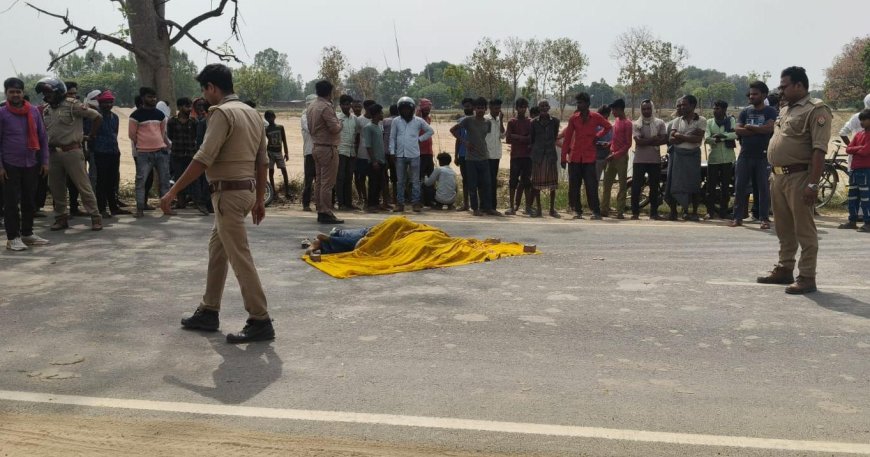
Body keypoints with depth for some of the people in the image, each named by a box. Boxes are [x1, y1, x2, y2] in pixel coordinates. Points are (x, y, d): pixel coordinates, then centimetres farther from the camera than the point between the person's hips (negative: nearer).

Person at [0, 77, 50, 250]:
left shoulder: (34, 111, 5)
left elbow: (43, 137, 9)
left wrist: (44, 161, 5)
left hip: (32, 164, 4)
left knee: (29, 200, 11)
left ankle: (27, 233, 23)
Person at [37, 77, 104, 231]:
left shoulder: (72, 105, -7)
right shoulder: (46, 110, 12)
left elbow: (97, 117, -7)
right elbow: (44, 130, 24)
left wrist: (91, 135, 1)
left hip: (71, 151, -6)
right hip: (53, 153, 7)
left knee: (83, 186, -4)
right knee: (56, 188, 11)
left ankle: (95, 217, 1)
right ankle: (61, 218, 22)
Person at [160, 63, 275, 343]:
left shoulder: (222, 113, -14)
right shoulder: (252, 113, 13)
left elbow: (203, 159, -20)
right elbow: (263, 161, 14)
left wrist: (173, 191, -15)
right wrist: (259, 199, 19)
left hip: (229, 193, -9)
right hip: (246, 190, 9)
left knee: (239, 257, -5)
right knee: (216, 249, 18)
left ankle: (260, 321, -1)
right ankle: (208, 312, 28)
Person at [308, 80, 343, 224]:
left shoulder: (311, 107, 12)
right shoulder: (326, 107, -16)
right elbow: (334, 128, -20)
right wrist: (340, 124, -1)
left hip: (316, 147, 9)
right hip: (328, 148, -9)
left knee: (319, 180, 12)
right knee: (328, 182, -7)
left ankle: (320, 211, 16)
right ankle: (326, 213, -6)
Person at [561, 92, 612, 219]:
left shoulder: (596, 117, 0)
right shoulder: (573, 118, 4)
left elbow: (608, 127, 17)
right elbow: (567, 137, 6)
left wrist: (598, 136, 3)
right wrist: (563, 157, 3)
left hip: (589, 157, -2)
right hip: (574, 157, 2)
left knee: (591, 186, -4)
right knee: (573, 186, 2)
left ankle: (596, 211, 1)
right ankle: (577, 211, 12)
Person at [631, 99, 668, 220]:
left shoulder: (660, 123, 6)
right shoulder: (636, 124, 3)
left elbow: (664, 139, -6)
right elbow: (639, 141, -10)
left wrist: (646, 141, -14)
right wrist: (654, 139, -10)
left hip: (655, 160, 1)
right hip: (639, 160, -1)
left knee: (654, 187, 6)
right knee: (636, 187, -2)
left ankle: (653, 213, 13)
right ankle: (635, 212, 5)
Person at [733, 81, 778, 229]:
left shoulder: (770, 112, 1)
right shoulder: (745, 111, 11)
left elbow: (769, 128, -16)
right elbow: (738, 130, -2)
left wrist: (749, 127, -8)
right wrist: (759, 130, -11)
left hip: (763, 156, -3)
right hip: (745, 154, 3)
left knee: (763, 187, -1)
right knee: (740, 186, 2)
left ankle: (764, 218, 5)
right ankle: (738, 217, 8)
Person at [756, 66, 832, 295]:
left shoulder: (816, 109, -10)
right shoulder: (785, 109, 18)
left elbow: (819, 150, -17)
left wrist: (813, 184, -23)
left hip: (799, 177, -9)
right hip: (779, 176, 9)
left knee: (804, 230, -3)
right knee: (784, 229, 15)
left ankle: (807, 277, 2)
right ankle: (784, 270, 25)